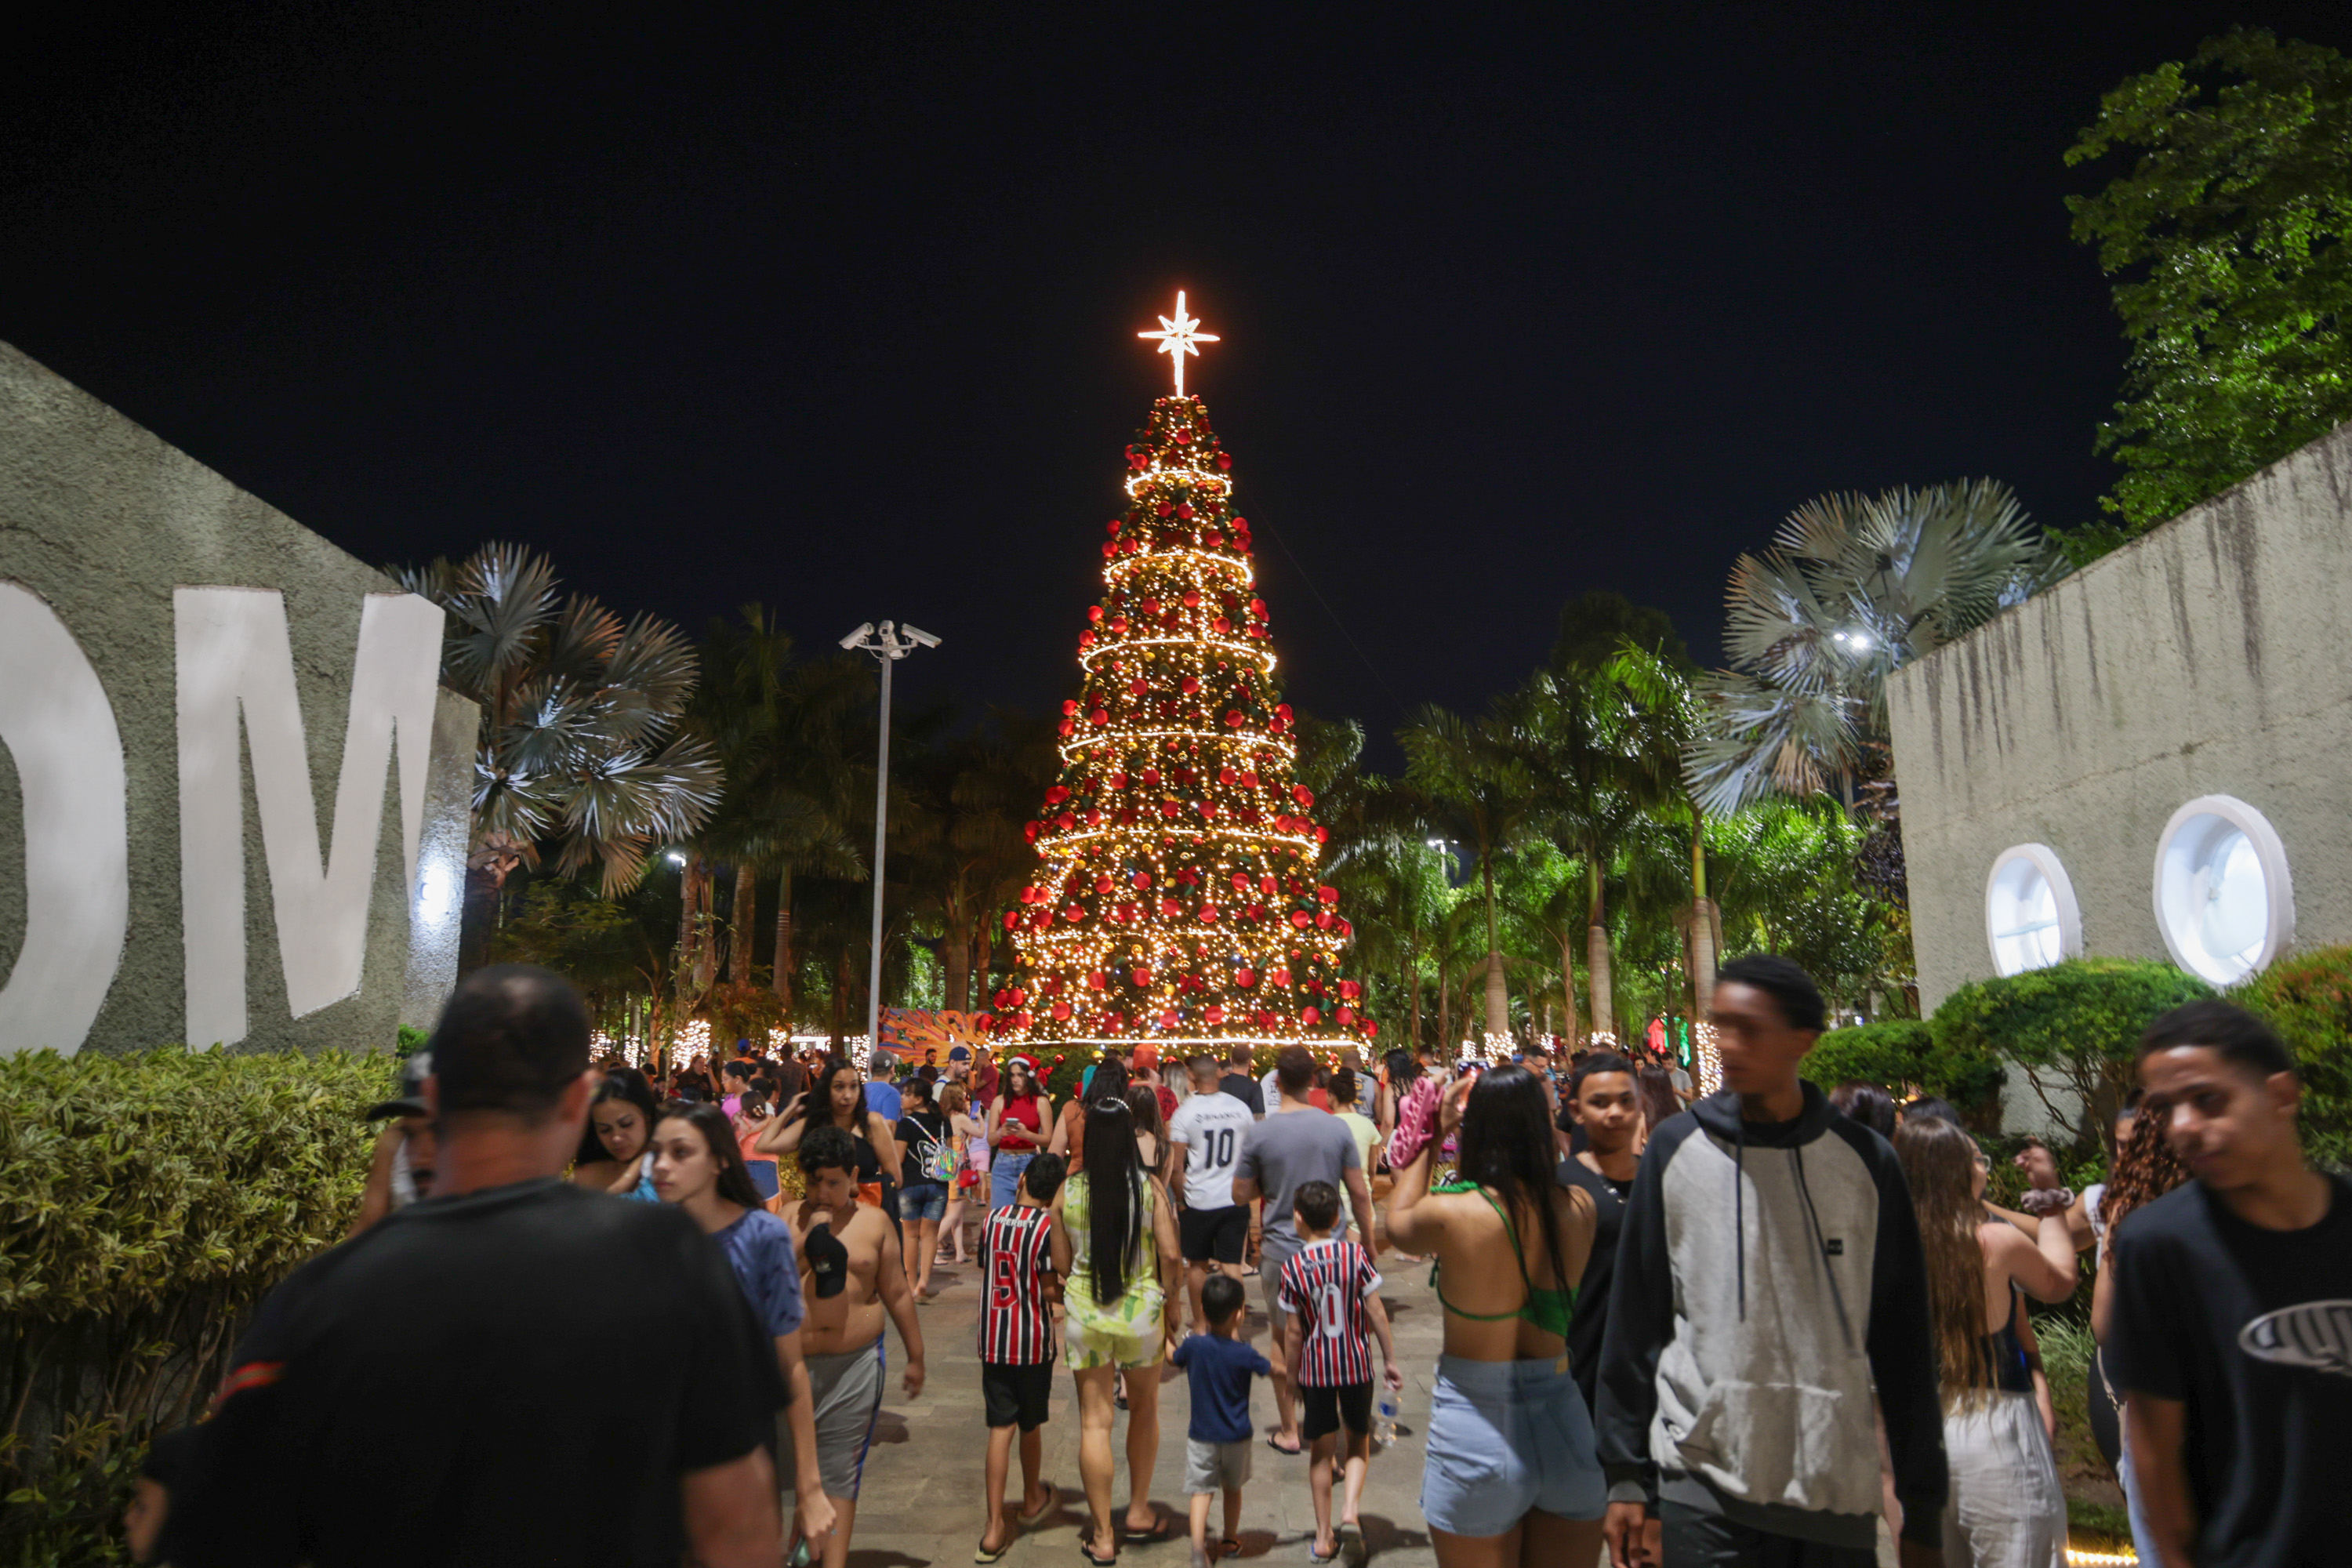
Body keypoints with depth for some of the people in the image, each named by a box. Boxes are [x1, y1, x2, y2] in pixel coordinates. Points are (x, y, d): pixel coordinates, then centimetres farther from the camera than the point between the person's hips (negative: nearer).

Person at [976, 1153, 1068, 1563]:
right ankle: (1032, 1499, 39)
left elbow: (984, 1268, 9)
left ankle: (995, 1528, 0)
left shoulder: (993, 1219, 1)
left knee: (1000, 1428, 5)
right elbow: (1049, 1285, -15)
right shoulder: (1048, 1226, -14)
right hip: (1033, 1340, -3)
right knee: (1030, 1425, 17)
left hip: (992, 1339, 3)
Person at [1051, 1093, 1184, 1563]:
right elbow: (1169, 1254, -10)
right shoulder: (1148, 1188, -10)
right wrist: (1171, 1304, 5)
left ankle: (1102, 1536, 17)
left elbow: (1060, 1261, -1)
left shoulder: (1068, 1190, -7)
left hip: (1084, 1312, 0)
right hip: (1141, 1309, 0)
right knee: (1144, 1410, 21)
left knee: (1094, 1421, 9)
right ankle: (1139, 1513, 33)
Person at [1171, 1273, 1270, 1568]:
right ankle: (1230, 1540, 35)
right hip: (1236, 1435, 0)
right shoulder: (1244, 1353, -17)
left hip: (1201, 1434, 0)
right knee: (1233, 1488, 20)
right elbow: (1272, 1370, -4)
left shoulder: (1193, 1345, -12)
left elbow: (1172, 1356, 8)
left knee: (1201, 1491, 1)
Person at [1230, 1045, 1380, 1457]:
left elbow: (1241, 1195, -5)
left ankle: (1289, 1431, 21)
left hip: (1280, 1249, -2)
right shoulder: (1336, 1128, -7)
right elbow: (1360, 1194, -2)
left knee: (1284, 1339, 12)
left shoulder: (1260, 1133, -13)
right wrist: (1369, 1242, 11)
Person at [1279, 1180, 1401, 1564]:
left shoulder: (1293, 1267, -10)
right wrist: (1390, 1359, 3)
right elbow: (1375, 1312, -7)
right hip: (1356, 1364, 0)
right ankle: (1350, 1510, 0)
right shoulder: (1355, 1254, -9)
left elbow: (1293, 1333, -6)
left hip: (1315, 1369, 0)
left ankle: (1324, 1537, 19)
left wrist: (1292, 1378, 6)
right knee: (1359, 1442, 19)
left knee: (1322, 1452, 13)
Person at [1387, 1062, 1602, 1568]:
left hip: (1478, 1424, -3)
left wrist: (1433, 1136, 14)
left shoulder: (1452, 1215, -19)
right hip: (1562, 1419, 3)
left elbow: (1398, 1220, 5)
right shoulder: (1579, 1209, -8)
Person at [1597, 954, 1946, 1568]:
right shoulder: (1677, 1148, -3)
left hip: (1840, 1488, 1)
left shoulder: (1865, 1160, -1)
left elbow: (1902, 1338, 5)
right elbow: (1635, 1320, 1)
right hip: (1705, 1484, -1)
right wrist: (1628, 1474, 1)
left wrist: (1923, 1505, 6)